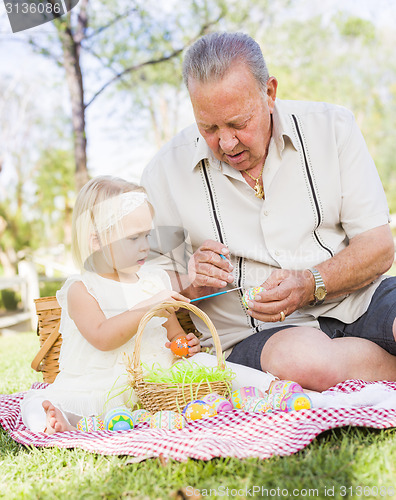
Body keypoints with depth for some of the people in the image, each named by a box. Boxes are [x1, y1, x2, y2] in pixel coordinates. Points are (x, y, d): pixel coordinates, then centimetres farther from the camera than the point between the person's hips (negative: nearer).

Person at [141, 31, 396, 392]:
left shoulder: (331, 127, 2)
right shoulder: (165, 173, 0)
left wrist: (311, 284, -17)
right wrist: (190, 284, -16)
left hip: (358, 300, 1)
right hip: (253, 335, 0)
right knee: (303, 359, -36)